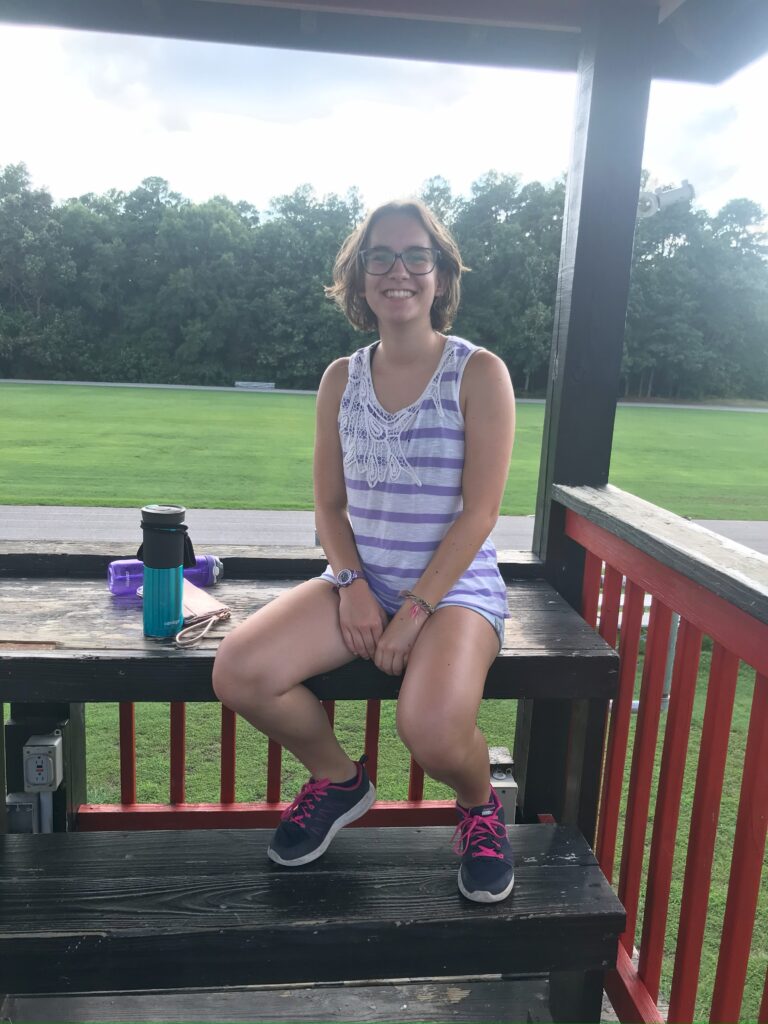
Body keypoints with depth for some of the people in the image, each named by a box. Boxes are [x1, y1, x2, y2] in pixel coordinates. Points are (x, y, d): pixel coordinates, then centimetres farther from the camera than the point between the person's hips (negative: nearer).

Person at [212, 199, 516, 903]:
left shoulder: (479, 372, -6)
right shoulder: (342, 378, 8)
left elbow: (480, 510, -11)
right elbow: (329, 506, 8)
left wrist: (415, 611, -16)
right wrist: (354, 587, -9)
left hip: (455, 586, -4)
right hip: (360, 582, 5)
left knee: (433, 732, -32)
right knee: (238, 674, -18)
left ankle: (479, 805, 8)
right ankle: (339, 779, 12)